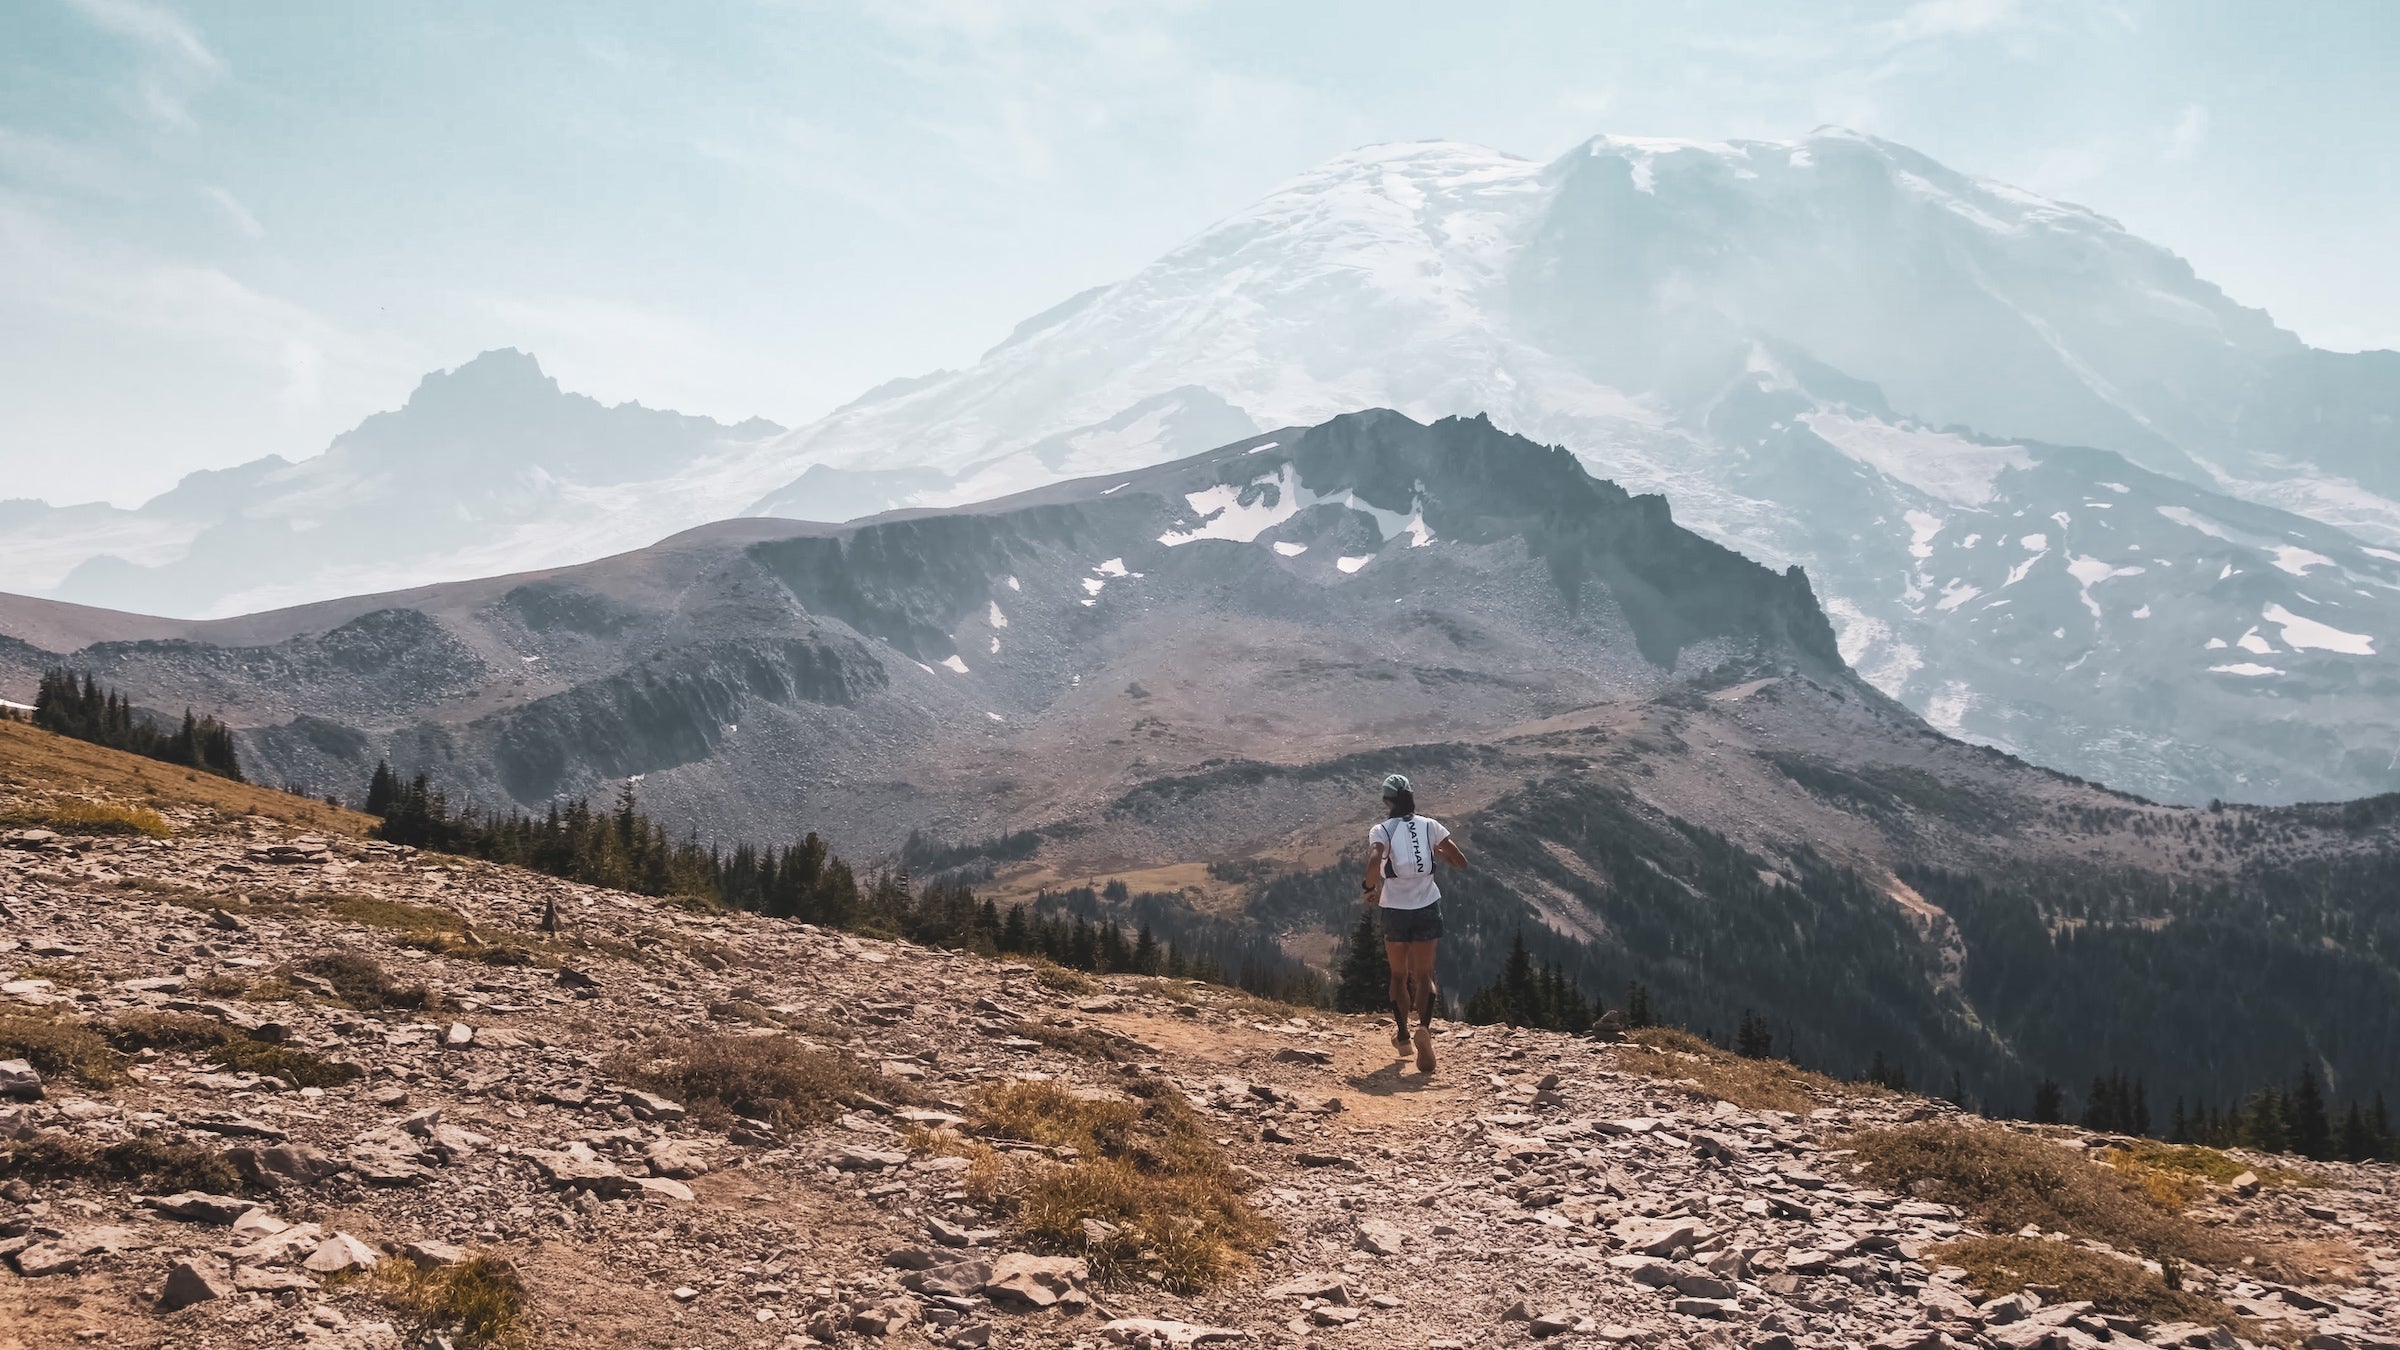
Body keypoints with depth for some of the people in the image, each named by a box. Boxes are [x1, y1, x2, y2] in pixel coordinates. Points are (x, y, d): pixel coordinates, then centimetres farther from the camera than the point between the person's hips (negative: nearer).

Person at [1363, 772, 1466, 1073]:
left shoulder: (1381, 830, -7)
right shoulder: (1429, 826, -1)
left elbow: (1374, 861, -27)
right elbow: (1461, 862, -3)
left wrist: (1371, 888, -9)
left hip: (1395, 910, -1)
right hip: (1427, 907, 1)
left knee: (1399, 975, 18)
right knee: (1424, 975, 4)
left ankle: (1402, 1035, 23)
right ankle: (1425, 1027, -22)